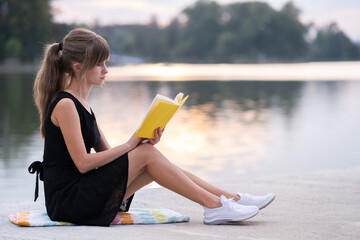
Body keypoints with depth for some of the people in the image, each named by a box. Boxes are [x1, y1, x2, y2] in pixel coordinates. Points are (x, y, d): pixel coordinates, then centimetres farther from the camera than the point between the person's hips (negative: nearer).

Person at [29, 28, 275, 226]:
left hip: (82, 195, 9)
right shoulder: (65, 105, -15)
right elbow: (83, 162, -20)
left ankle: (231, 198, 0)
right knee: (147, 154, -15)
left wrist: (144, 141, -4)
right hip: (68, 200, -9)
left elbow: (106, 153, 13)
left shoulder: (80, 103, 16)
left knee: (149, 153, 0)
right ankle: (214, 206, -10)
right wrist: (129, 145, -11)